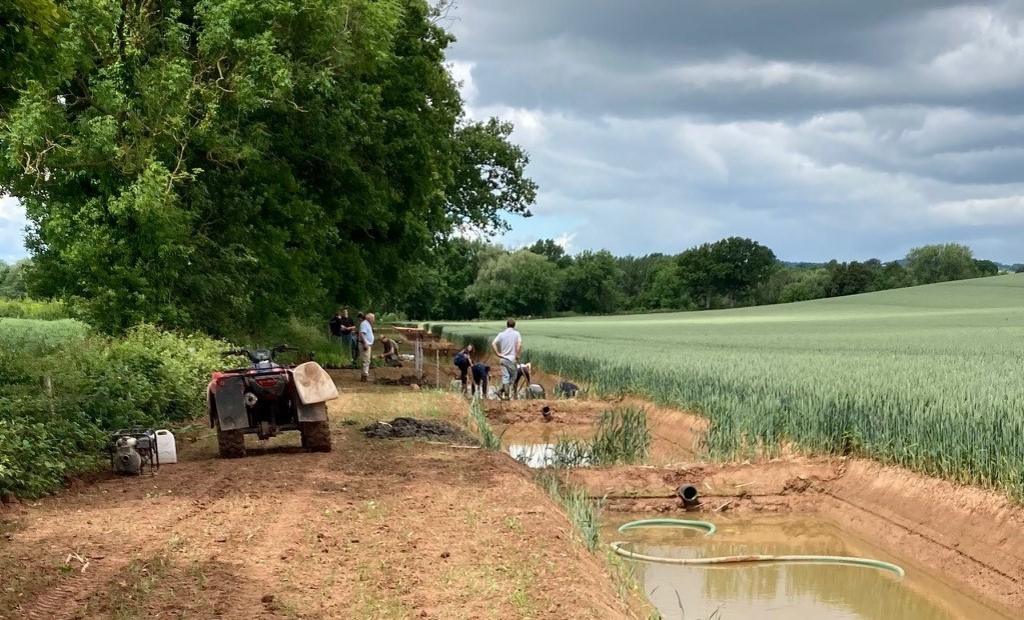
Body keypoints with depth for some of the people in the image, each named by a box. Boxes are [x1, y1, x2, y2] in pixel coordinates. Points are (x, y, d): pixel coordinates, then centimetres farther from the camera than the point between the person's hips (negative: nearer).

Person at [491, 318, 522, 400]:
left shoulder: (501, 334, 5)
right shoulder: (516, 333, -3)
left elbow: (493, 344, -4)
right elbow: (519, 344, -18)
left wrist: (498, 354, 2)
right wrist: (517, 355, -9)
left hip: (503, 358, 3)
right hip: (512, 359, -3)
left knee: (505, 376, 4)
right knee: (513, 376, 7)